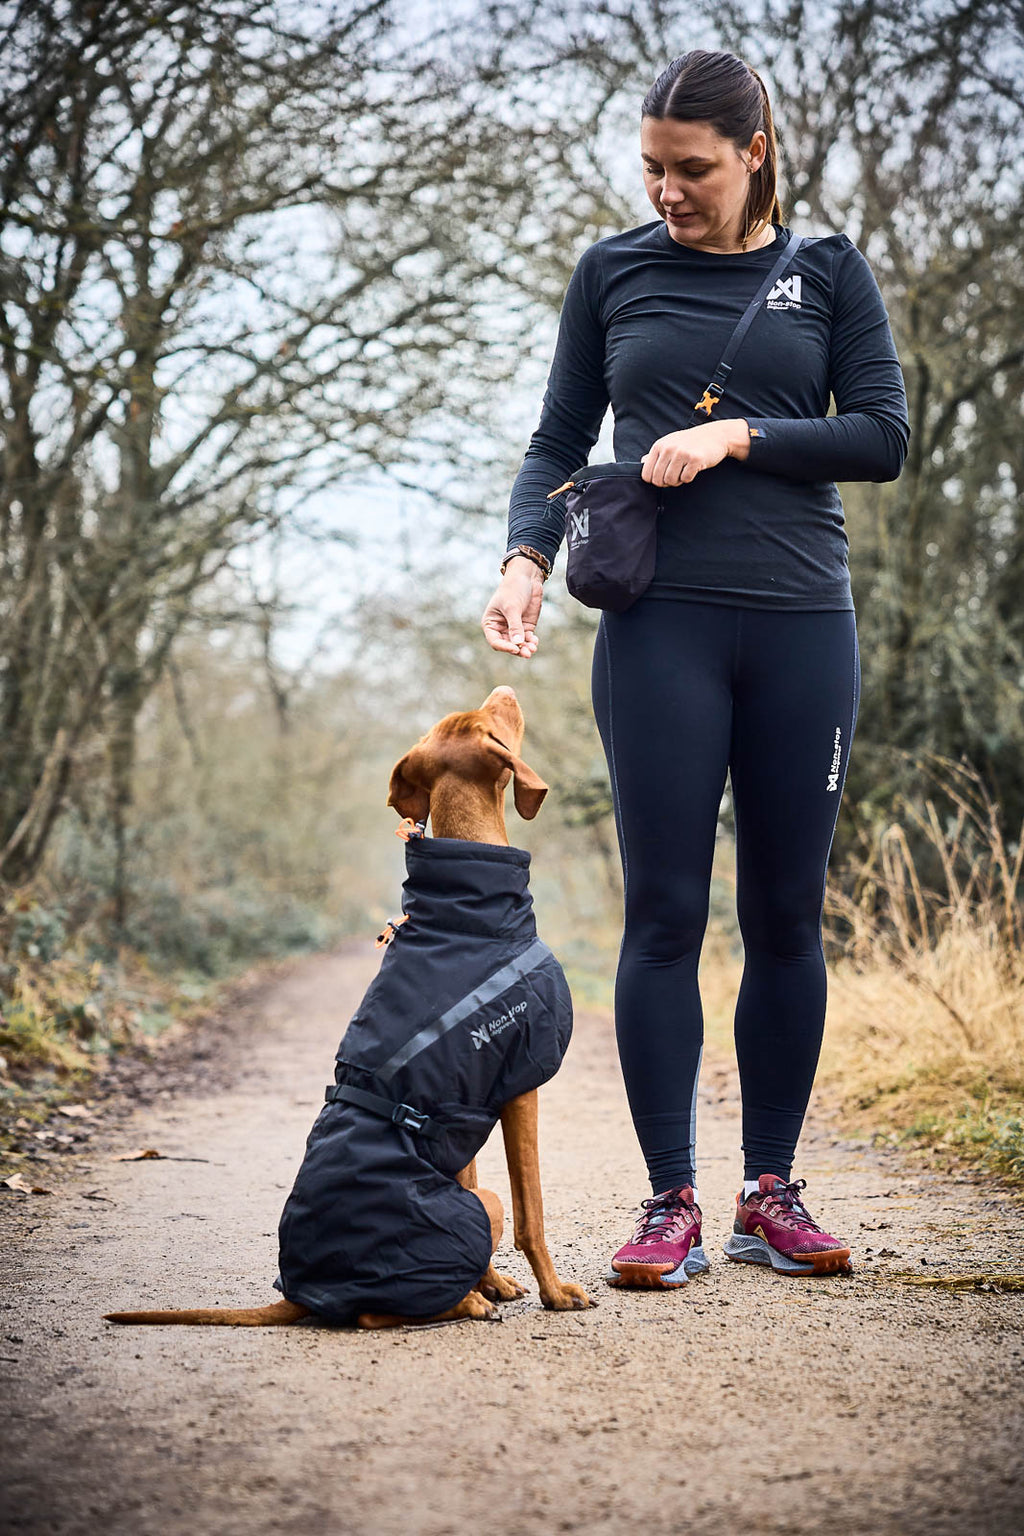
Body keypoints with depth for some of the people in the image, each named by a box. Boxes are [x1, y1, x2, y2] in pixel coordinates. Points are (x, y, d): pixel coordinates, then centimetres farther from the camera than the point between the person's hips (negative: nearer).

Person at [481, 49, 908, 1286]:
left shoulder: (828, 271, 10)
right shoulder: (612, 273, 11)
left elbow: (882, 438, 2)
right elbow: (559, 442, 11)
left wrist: (737, 435, -10)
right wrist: (526, 555, -7)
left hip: (802, 624, 1)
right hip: (662, 624, -1)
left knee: (787, 914, 4)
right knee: (664, 912, -5)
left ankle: (770, 1194, 14)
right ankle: (670, 1204, 1)